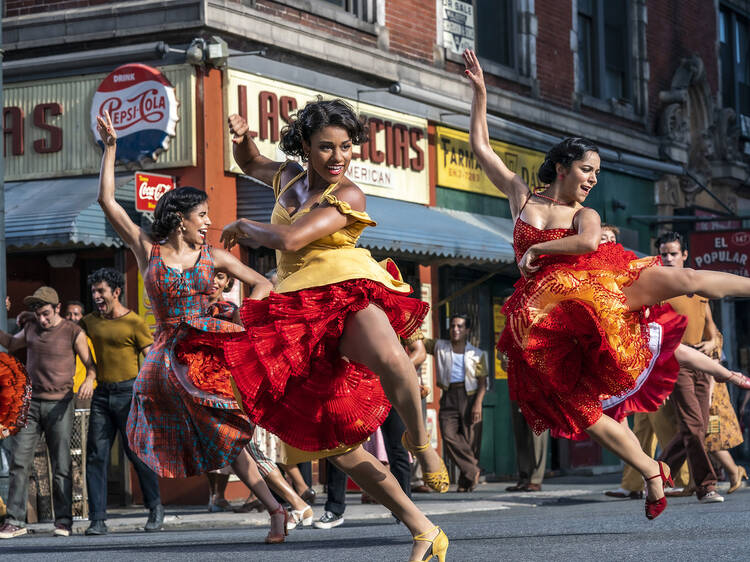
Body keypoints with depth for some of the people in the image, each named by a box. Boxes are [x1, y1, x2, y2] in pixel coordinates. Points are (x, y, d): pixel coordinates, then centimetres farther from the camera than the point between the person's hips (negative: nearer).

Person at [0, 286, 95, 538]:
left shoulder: (73, 332, -1)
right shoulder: (30, 329, 11)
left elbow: (91, 365, -1)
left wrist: (89, 381, -22)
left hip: (59, 404, -4)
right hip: (30, 402, 4)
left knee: (61, 466, -2)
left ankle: (63, 521, 5)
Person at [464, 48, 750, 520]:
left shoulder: (585, 214, 13)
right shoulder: (521, 195, 16)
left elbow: (589, 242, -11)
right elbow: (481, 148, 14)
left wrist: (536, 249, -8)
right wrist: (480, 93, 10)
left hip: (591, 287, 1)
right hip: (544, 318, 0)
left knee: (682, 279, -23)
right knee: (581, 410, -8)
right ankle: (653, 473, 3)